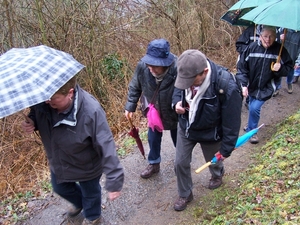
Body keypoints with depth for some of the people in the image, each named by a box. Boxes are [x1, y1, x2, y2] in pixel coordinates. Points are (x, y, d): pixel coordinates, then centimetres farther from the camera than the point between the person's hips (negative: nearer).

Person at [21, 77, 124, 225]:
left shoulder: (91, 111, -41)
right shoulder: (42, 102, -25)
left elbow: (106, 148, -38)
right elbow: (36, 113, 0)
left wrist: (114, 182, -37)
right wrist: (31, 122, -24)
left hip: (86, 167, -5)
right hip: (57, 163, 6)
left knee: (90, 193, 25)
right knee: (60, 188, 33)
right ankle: (79, 204, 68)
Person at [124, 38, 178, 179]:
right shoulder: (142, 66, -26)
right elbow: (135, 87, -7)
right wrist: (130, 106, -5)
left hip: (175, 113, -2)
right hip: (154, 112, 3)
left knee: (178, 140, 22)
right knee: (153, 138, 20)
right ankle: (154, 164, 46)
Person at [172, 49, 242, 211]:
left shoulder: (227, 87, -38)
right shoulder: (187, 74, -22)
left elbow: (231, 123, -25)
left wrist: (226, 148, -15)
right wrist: (177, 102, -20)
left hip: (210, 134, -3)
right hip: (185, 128, 4)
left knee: (213, 161, 25)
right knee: (180, 163, 12)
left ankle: (217, 175, 64)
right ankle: (185, 195, 39)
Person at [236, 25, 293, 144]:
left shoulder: (279, 50, -13)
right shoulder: (252, 48, -13)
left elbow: (289, 67, 0)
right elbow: (242, 67, -9)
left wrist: (280, 69, -23)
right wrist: (243, 84, -16)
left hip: (266, 87, -2)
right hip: (252, 85, 2)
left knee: (254, 108, -13)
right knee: (252, 108, 18)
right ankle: (251, 126, 47)